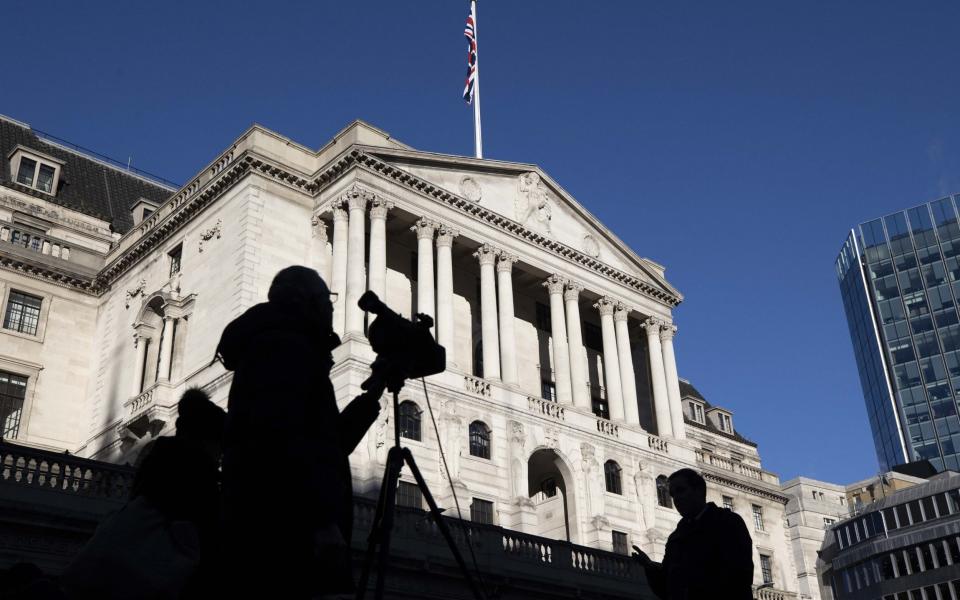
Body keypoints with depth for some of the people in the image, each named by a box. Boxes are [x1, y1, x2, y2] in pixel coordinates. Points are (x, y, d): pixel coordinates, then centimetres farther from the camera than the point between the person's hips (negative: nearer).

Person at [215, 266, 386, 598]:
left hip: (275, 540, 10)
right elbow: (277, 437, -20)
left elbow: (324, 443, 30)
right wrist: (322, 520, -24)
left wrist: (371, 396, 27)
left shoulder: (276, 347, 27)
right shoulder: (284, 346, -4)